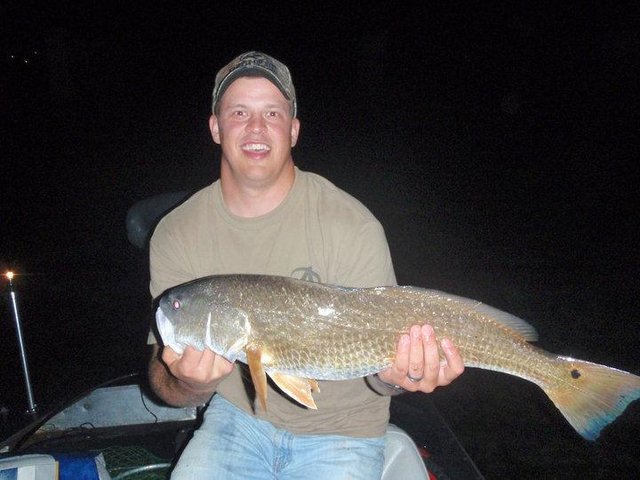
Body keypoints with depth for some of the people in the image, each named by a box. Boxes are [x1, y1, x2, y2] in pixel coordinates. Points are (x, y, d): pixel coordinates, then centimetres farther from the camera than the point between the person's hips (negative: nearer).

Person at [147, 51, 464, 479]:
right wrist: (189, 383, -30)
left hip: (340, 430, 0)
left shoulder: (352, 226, -18)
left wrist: (393, 375, -35)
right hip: (237, 416, 1)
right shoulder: (176, 235, -9)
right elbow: (163, 380, -8)